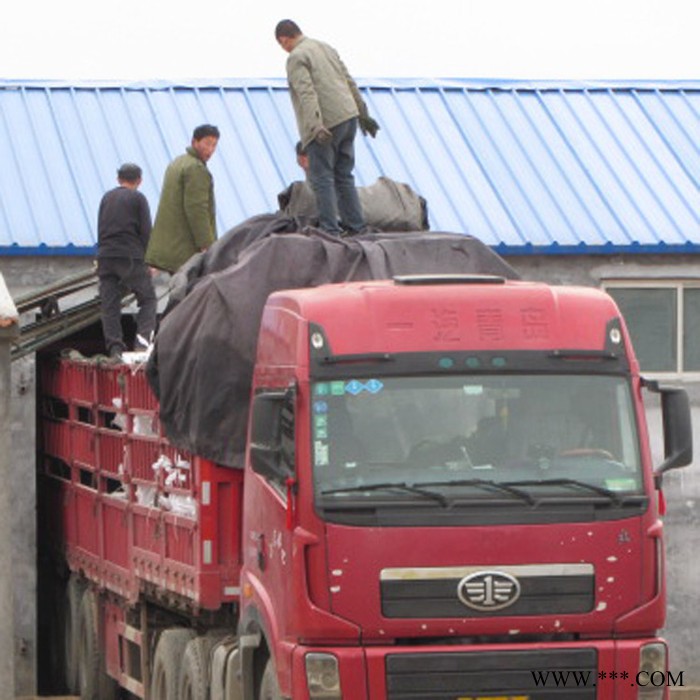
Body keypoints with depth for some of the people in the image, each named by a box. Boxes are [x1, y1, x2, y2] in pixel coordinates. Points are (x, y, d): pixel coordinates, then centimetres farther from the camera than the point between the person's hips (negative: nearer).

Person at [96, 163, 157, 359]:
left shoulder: (107, 198, 16)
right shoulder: (138, 198, 2)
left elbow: (100, 230, 18)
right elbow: (146, 231, -3)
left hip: (106, 255, 4)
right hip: (131, 256, -4)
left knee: (109, 304, 2)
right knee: (148, 299, 4)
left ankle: (114, 347, -7)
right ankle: (143, 336, -17)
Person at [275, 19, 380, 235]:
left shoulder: (296, 58, -7)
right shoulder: (326, 48, 18)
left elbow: (307, 93, -20)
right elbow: (350, 83, 21)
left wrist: (317, 127, -29)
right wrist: (363, 114, 26)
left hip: (325, 126, -8)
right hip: (348, 118, 8)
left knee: (322, 179, -4)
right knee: (344, 176, 13)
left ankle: (330, 231, -8)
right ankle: (356, 227, 12)